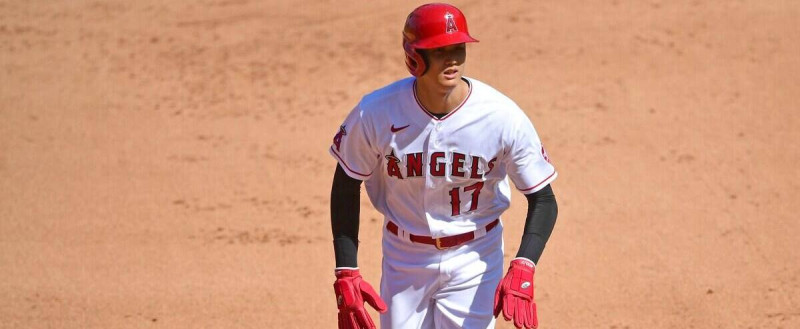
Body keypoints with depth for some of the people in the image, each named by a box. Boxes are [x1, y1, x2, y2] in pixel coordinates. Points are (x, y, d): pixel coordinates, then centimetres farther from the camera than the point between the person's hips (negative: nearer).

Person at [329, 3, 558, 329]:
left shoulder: (502, 116, -20)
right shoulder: (376, 113, -18)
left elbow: (543, 199, -12)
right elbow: (346, 188, -4)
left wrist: (523, 270, -28)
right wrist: (345, 275, -10)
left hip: (475, 257, -1)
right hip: (404, 257, 1)